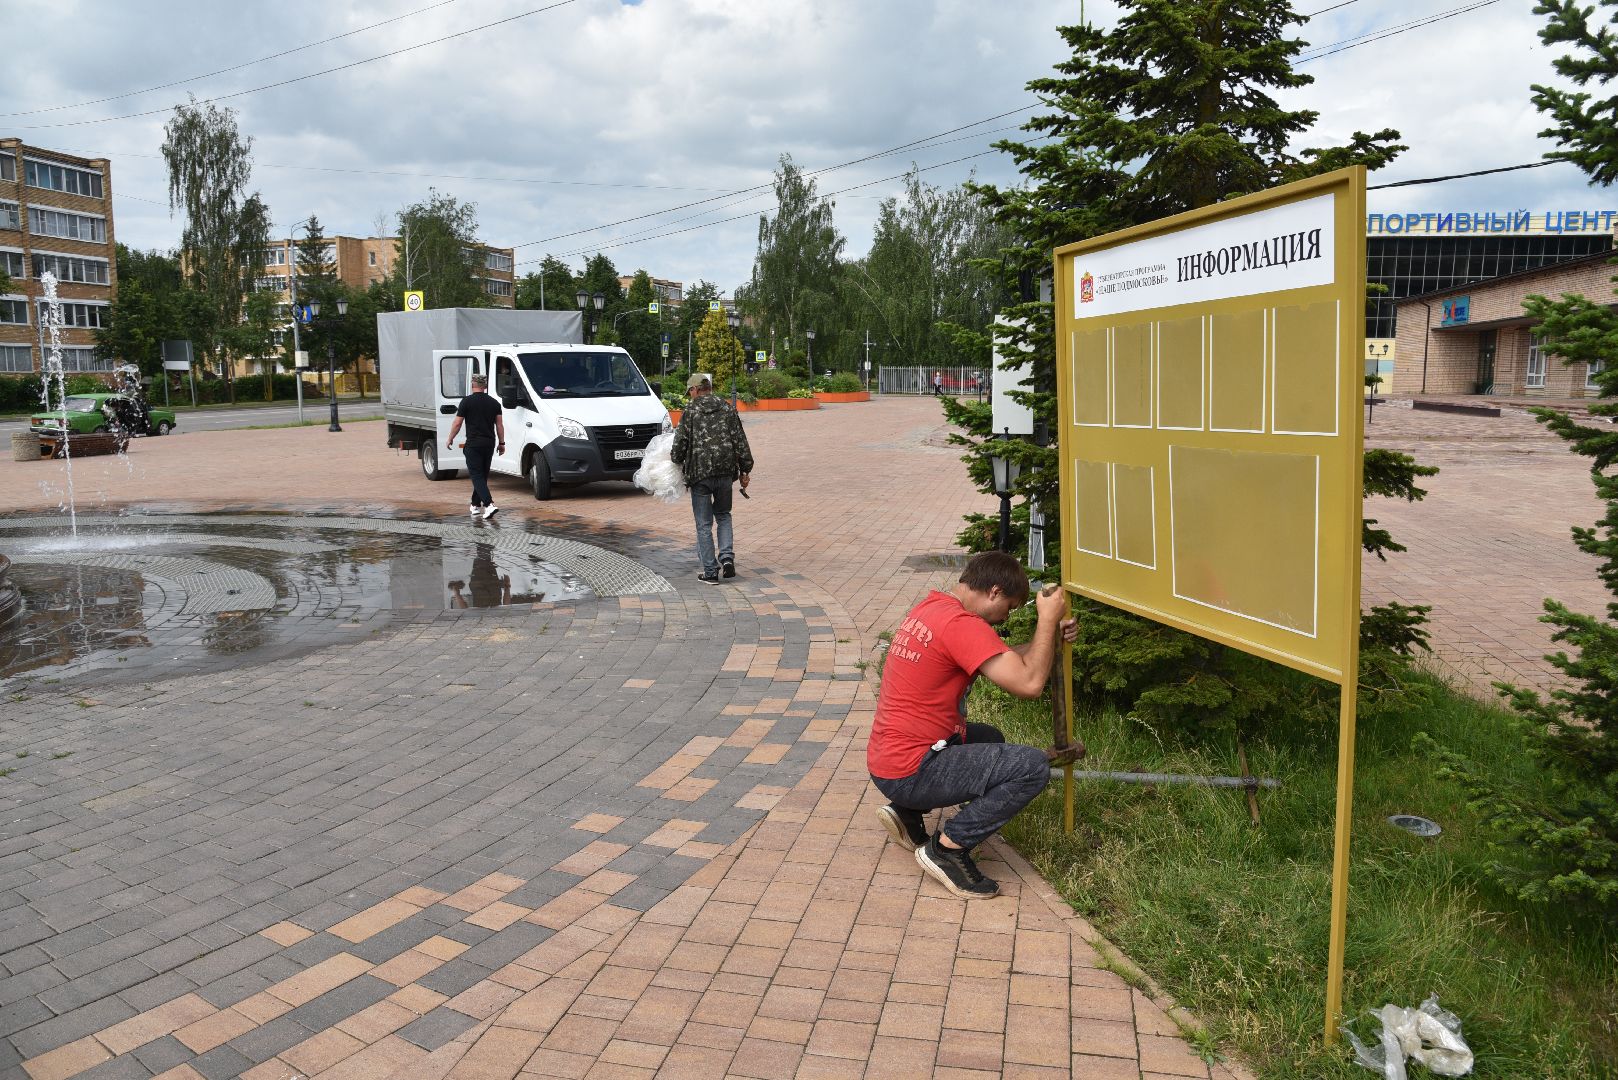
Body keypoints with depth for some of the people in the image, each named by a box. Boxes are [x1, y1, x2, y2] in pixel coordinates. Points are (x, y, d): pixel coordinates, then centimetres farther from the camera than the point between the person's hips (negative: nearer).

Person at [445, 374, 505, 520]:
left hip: (473, 444, -5)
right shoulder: (494, 402, 6)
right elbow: (499, 425, 7)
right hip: (489, 444, 5)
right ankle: (476, 505, 26)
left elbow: (457, 424, -4)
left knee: (477, 476, -7)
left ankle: (489, 504, -23)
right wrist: (501, 443, 15)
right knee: (483, 475, 16)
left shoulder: (467, 401, -6)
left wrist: (450, 439, 9)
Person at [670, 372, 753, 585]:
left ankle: (710, 572, 6)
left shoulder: (690, 412, -3)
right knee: (723, 515, 23)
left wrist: (676, 459, 18)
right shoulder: (727, 409, 7)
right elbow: (741, 442, 5)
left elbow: (680, 444, -3)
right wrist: (745, 470, 10)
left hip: (700, 474, -3)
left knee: (704, 524, 6)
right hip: (725, 472, 3)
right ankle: (727, 557, 4)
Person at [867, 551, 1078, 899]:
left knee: (990, 739, 31)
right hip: (910, 773, -10)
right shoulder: (961, 624, -20)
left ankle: (907, 813, 18)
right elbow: (1029, 683, -22)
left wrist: (1049, 635, 11)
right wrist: (1048, 619, -10)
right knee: (1033, 766, -13)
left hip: (886, 760, 10)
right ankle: (948, 847, -5)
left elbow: (1004, 661, 21)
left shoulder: (932, 608, 12)